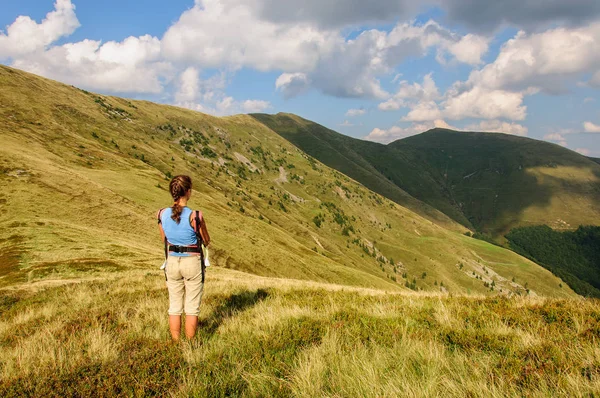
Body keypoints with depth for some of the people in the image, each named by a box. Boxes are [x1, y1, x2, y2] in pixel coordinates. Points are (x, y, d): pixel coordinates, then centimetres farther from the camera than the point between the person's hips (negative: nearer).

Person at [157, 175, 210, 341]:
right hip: (193, 262, -4)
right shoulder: (195, 216, -20)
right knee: (192, 308, 9)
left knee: (174, 307, 15)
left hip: (172, 262, 4)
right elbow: (206, 242, -4)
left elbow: (164, 239, 9)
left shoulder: (162, 214, -7)